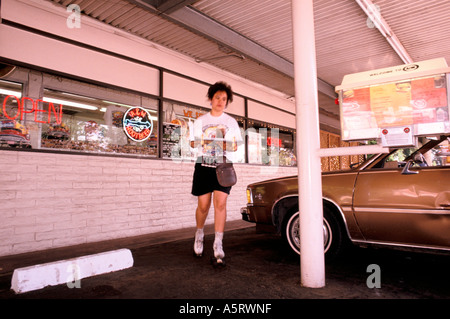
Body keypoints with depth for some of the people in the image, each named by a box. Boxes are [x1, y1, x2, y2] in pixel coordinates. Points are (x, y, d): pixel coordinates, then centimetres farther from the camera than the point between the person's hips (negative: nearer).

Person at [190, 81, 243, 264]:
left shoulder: (231, 122, 11)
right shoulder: (200, 121, 12)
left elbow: (235, 146, 10)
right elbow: (193, 143, 11)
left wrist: (225, 146, -13)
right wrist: (201, 143, -12)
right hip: (203, 165, 1)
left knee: (220, 203, -14)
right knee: (203, 205, 1)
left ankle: (218, 244, -9)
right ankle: (199, 234, 28)